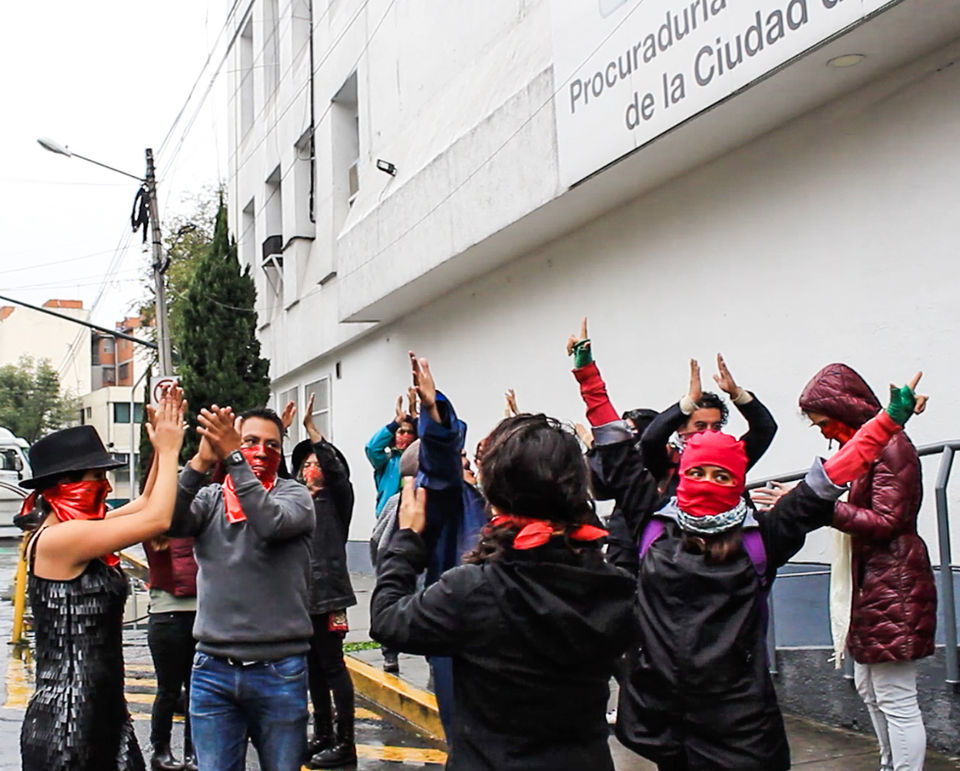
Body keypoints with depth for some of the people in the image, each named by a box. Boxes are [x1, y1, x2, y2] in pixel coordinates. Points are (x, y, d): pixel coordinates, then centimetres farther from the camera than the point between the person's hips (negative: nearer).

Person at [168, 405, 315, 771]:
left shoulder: (294, 495, 0)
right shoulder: (210, 498, 7)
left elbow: (271, 523, -22)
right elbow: (169, 521, -13)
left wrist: (232, 457, -24)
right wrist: (200, 462, -24)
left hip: (280, 671, -2)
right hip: (213, 670, 2)